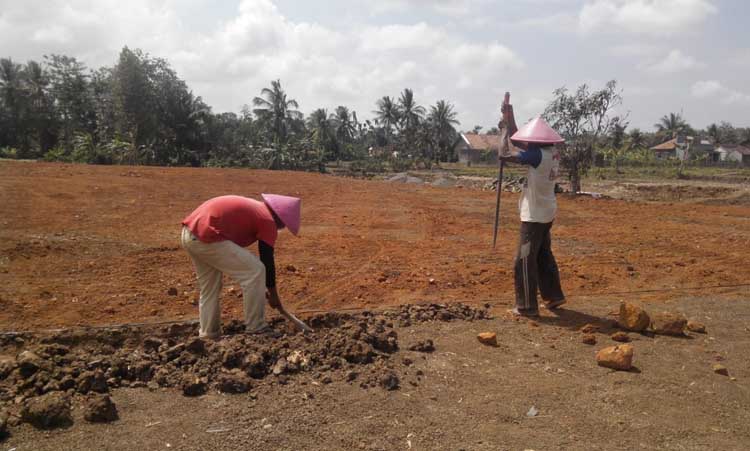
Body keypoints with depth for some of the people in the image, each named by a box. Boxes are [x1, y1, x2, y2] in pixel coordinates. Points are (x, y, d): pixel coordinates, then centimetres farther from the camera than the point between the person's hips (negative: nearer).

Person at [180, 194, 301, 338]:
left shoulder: (252, 208, 26)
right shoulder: (267, 221, -1)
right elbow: (267, 260, 2)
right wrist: (273, 293, 15)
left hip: (189, 233, 10)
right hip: (206, 238, -10)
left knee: (209, 288, 23)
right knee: (256, 271, -3)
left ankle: (208, 334, 29)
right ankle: (256, 329, 6)